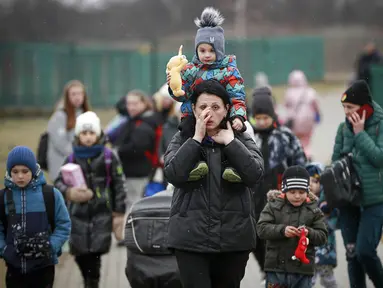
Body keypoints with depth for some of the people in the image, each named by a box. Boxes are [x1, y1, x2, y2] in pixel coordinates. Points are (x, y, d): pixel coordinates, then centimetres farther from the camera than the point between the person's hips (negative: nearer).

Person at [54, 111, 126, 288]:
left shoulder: (108, 157, -1)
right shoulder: (72, 159, 4)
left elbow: (119, 185, 2)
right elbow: (59, 181, 1)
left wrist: (119, 213, 1)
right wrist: (68, 192, -22)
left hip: (101, 214, -2)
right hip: (79, 213, 2)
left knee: (94, 255, -9)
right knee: (80, 253, 4)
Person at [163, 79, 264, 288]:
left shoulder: (241, 140, 6)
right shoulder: (182, 139, 5)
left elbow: (254, 174, -10)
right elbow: (173, 174, -13)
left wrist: (230, 142, -11)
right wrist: (197, 138, -12)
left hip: (233, 237, 2)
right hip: (191, 237, -2)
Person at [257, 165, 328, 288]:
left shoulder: (313, 210, 5)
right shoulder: (273, 206, 1)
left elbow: (322, 236, 2)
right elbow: (261, 228, -8)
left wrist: (309, 233, -20)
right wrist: (282, 230, -23)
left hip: (302, 269, 1)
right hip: (276, 268, -1)